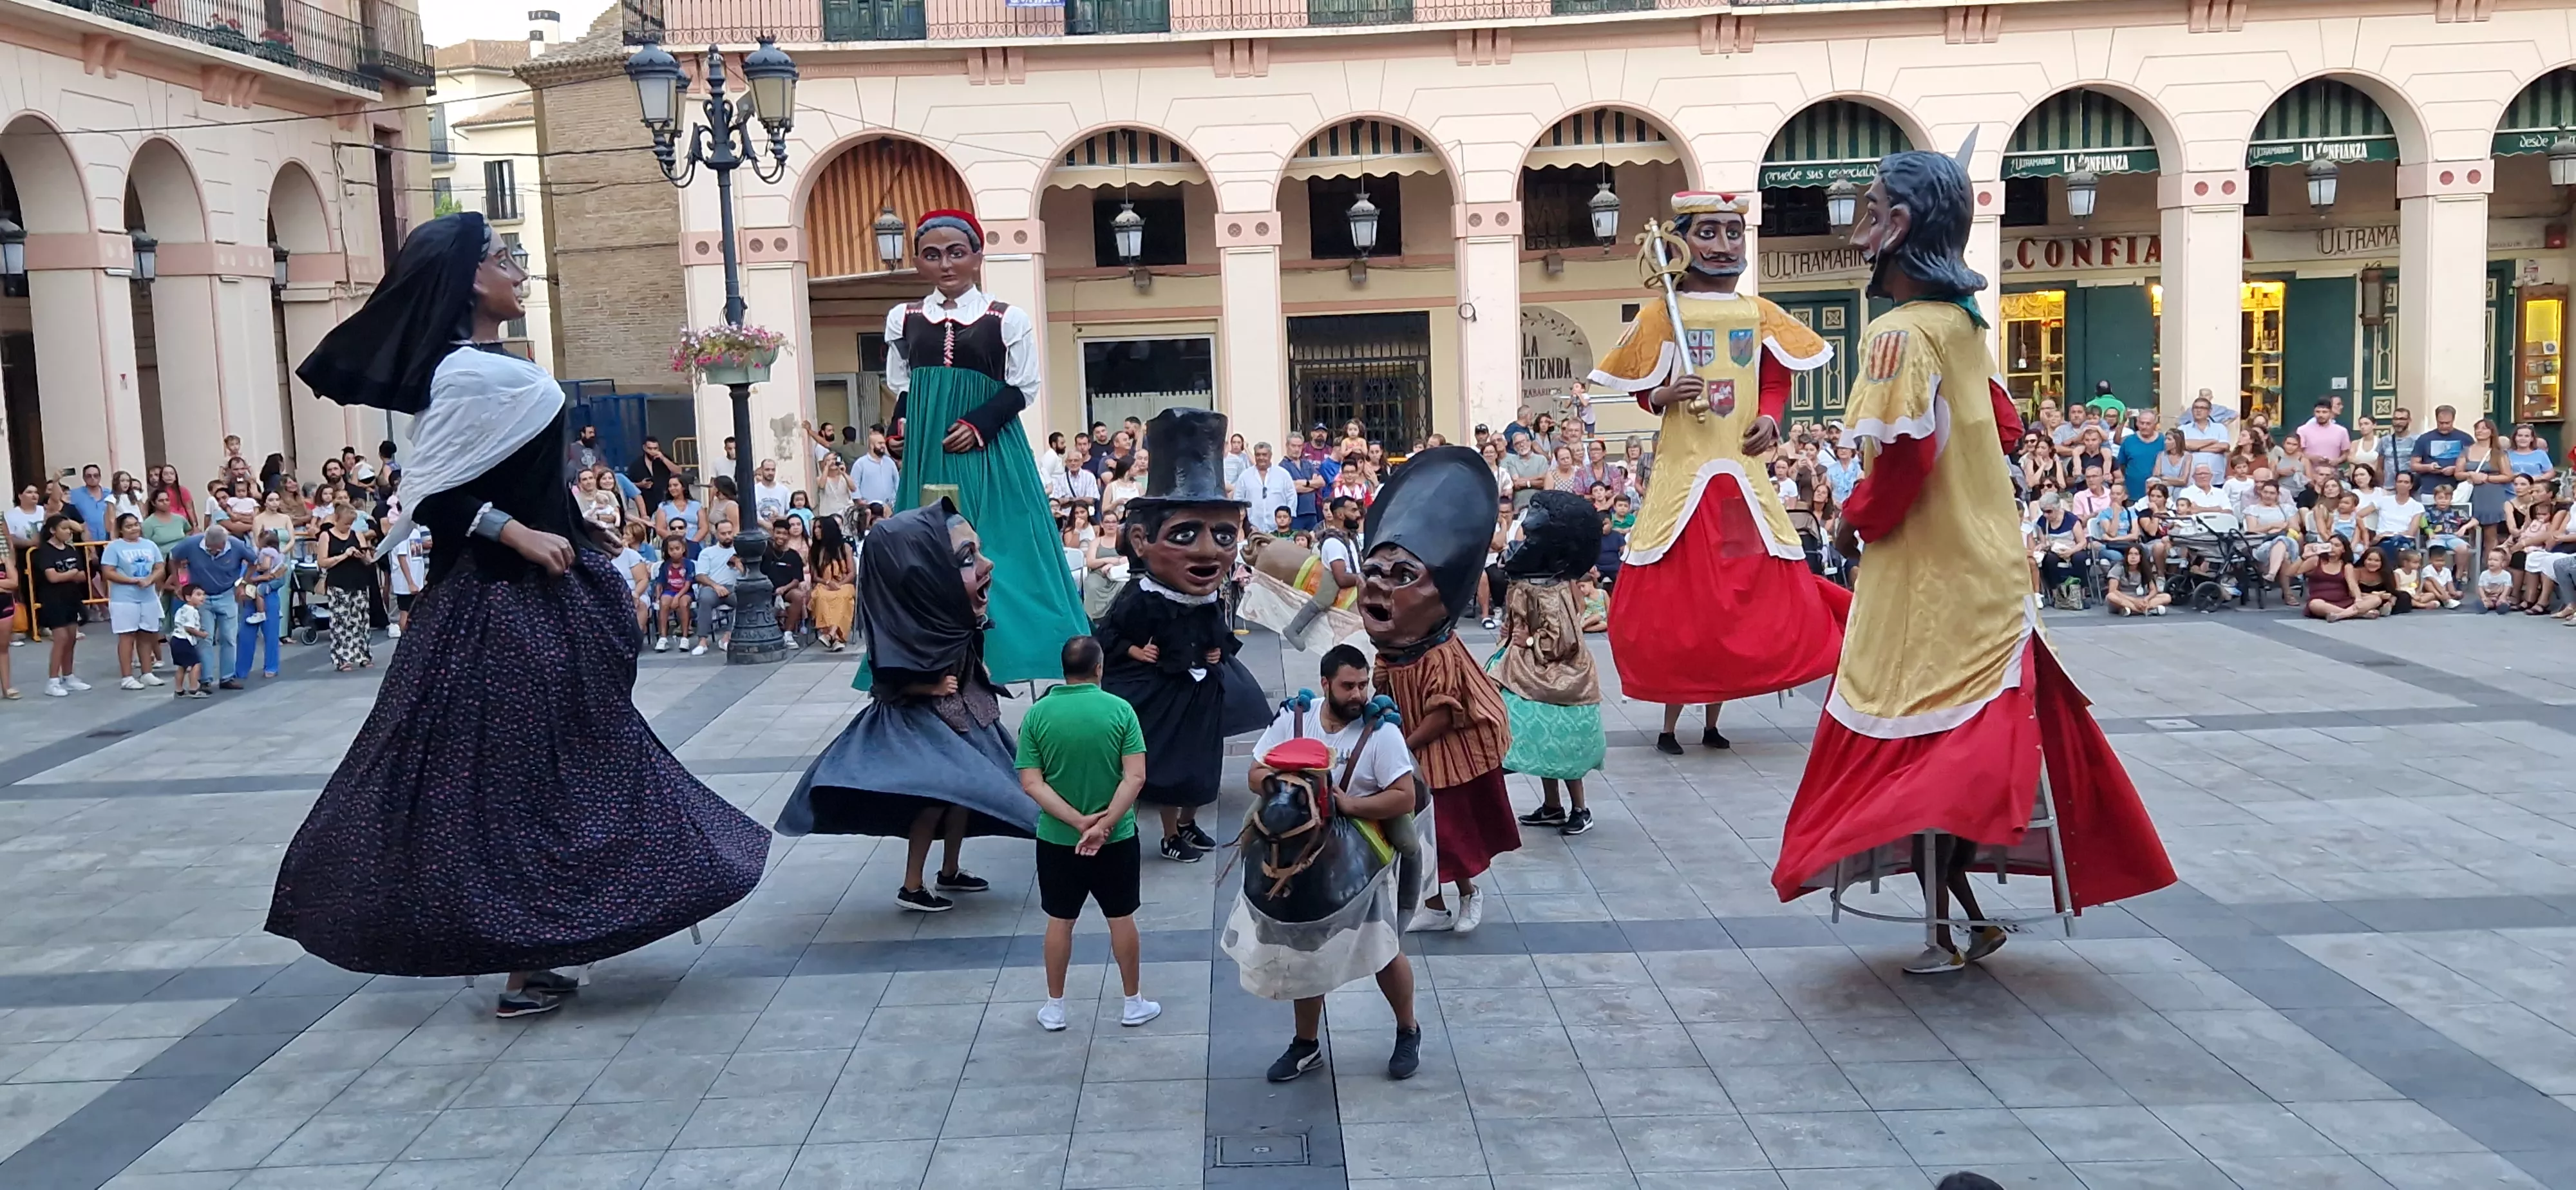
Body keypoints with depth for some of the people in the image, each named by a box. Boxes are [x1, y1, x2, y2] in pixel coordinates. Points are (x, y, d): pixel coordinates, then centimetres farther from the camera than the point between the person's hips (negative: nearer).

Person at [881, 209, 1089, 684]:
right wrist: (901, 427, -3)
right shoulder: (903, 319, 9)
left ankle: (996, 655, 4)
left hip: (991, 452, -3)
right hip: (928, 454, 3)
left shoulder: (1008, 318, 0)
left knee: (997, 551, -3)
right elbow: (900, 387, 16)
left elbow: (1022, 389, 0)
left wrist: (979, 424, -13)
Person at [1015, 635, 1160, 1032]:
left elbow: (1031, 783, -13)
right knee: (1122, 919, 14)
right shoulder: (1119, 710, -12)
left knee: (1059, 921, 14)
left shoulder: (1038, 714, -8)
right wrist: (1104, 825, -17)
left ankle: (1055, 1008, 25)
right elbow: (1135, 777, -18)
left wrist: (1079, 821, -15)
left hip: (1056, 837, 1)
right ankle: (1134, 1004, 26)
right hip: (1116, 837, -1)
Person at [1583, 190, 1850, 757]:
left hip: (1744, 471, 3)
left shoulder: (1759, 314, 7)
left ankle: (1713, 720, 20)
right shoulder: (1661, 315, -1)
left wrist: (1769, 419, -10)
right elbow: (1642, 392, 2)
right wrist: (1664, 396, -18)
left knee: (1744, 591, 5)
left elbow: (1776, 383, 8)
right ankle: (1671, 722, 12)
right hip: (1682, 471, -3)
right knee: (1676, 594, -1)